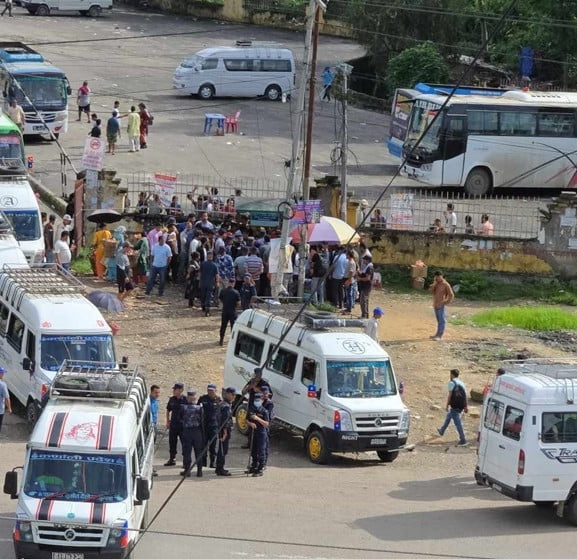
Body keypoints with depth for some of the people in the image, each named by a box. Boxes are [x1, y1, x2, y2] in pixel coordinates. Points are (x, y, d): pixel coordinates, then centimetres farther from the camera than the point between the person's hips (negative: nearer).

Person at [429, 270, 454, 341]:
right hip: (435, 304, 8)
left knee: (441, 320, -5)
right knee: (438, 320, 15)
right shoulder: (436, 284, 11)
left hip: (441, 305, -8)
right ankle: (438, 334, 21)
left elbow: (451, 295, -11)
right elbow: (430, 290, -1)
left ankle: (440, 336, -6)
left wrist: (447, 302, -10)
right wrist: (434, 283, -10)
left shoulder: (445, 284, -11)